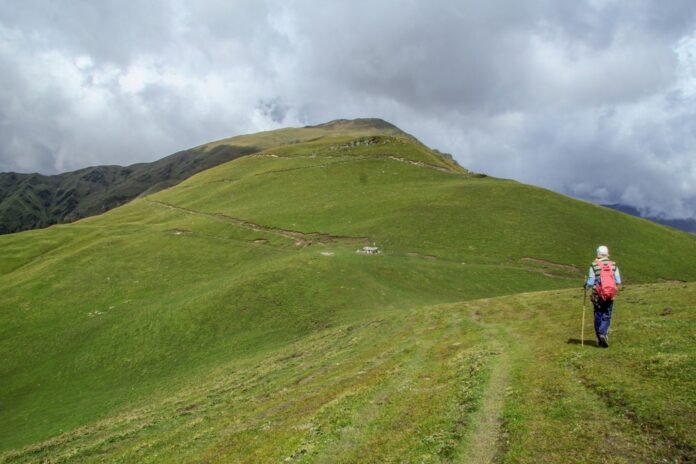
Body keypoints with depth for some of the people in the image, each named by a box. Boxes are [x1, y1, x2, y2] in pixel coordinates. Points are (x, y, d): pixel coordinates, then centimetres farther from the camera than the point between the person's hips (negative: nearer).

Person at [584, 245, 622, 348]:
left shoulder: (594, 265, -8)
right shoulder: (613, 265, -1)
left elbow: (591, 282, -8)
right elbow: (618, 282, 1)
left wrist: (586, 285, 13)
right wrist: (621, 286, 23)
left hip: (597, 296, -1)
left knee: (598, 316, 10)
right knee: (606, 316, 7)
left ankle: (600, 339, 15)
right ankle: (603, 334, -14)